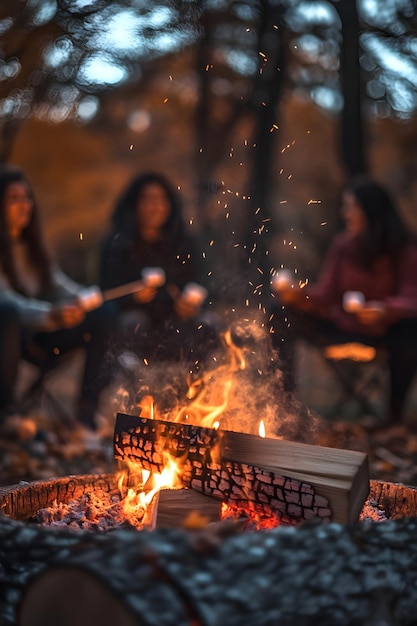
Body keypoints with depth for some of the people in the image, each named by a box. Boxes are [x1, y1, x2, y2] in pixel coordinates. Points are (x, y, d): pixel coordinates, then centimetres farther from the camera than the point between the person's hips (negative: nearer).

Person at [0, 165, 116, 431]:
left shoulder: (31, 244, 12)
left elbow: (59, 284, 6)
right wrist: (50, 315, -43)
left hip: (37, 340, 7)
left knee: (102, 313, -10)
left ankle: (87, 410, -11)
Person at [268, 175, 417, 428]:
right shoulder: (343, 244, 1)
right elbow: (326, 295, -1)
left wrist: (385, 310, -41)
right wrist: (298, 293, -22)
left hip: (385, 331, -4)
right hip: (341, 327, 4)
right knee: (283, 310, -11)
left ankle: (396, 411, -18)